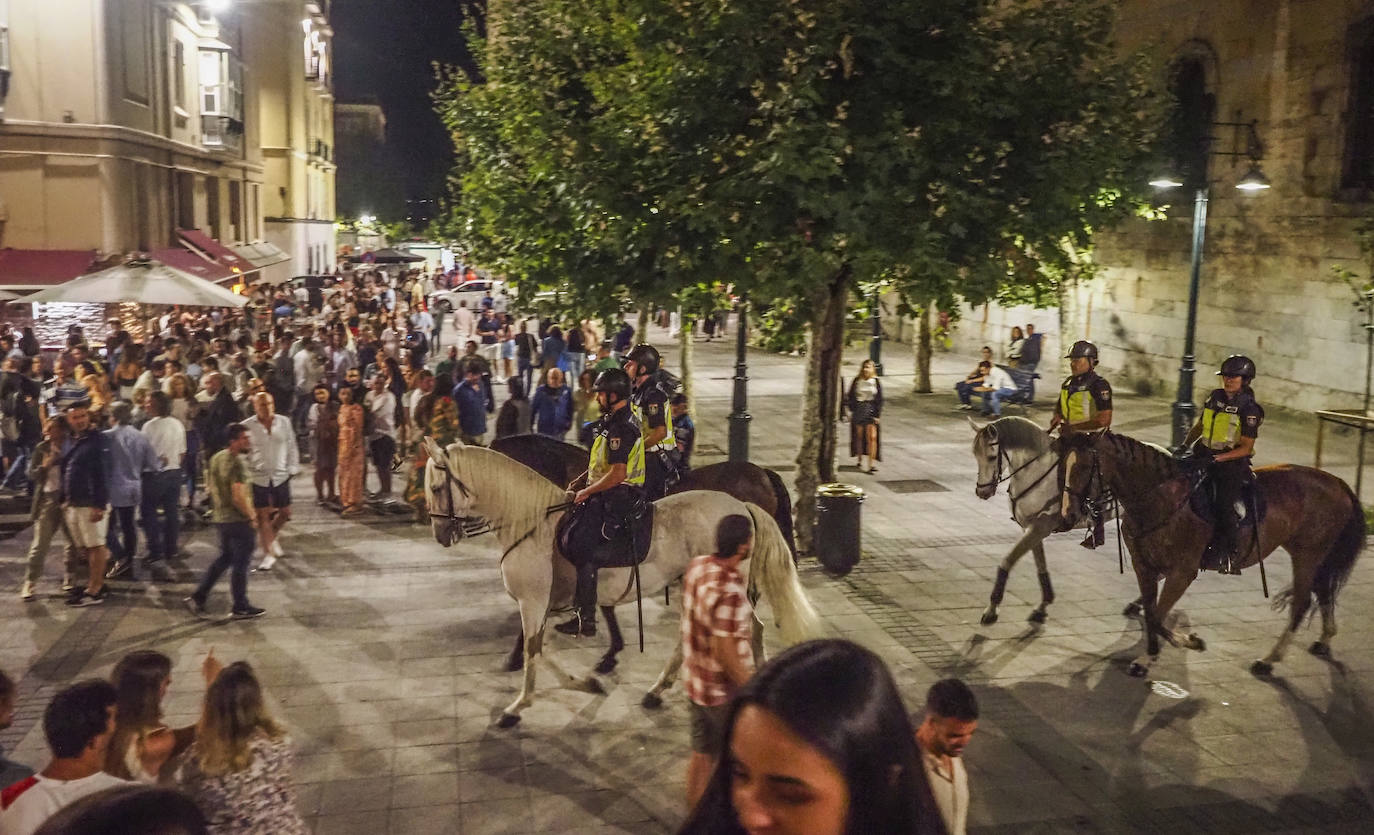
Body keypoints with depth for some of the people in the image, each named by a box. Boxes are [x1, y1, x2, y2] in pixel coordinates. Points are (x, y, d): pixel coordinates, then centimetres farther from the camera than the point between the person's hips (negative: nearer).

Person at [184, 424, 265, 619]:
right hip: (238, 520, -9)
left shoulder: (216, 458, 8)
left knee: (224, 558, 21)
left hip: (220, 517, 9)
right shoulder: (237, 463, -21)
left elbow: (210, 488, 17)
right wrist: (251, 516, -13)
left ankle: (198, 597, 19)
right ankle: (241, 607, 14)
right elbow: (239, 497, -26)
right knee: (240, 564, 3)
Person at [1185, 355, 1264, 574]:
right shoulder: (1214, 397, 8)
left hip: (1232, 461, -5)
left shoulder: (1249, 409, -8)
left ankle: (1228, 554, -1)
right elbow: (1199, 426, 20)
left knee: (1225, 503, -16)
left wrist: (1218, 458, -21)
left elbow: (1246, 448, -10)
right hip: (1204, 454, 5)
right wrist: (1185, 445, 6)